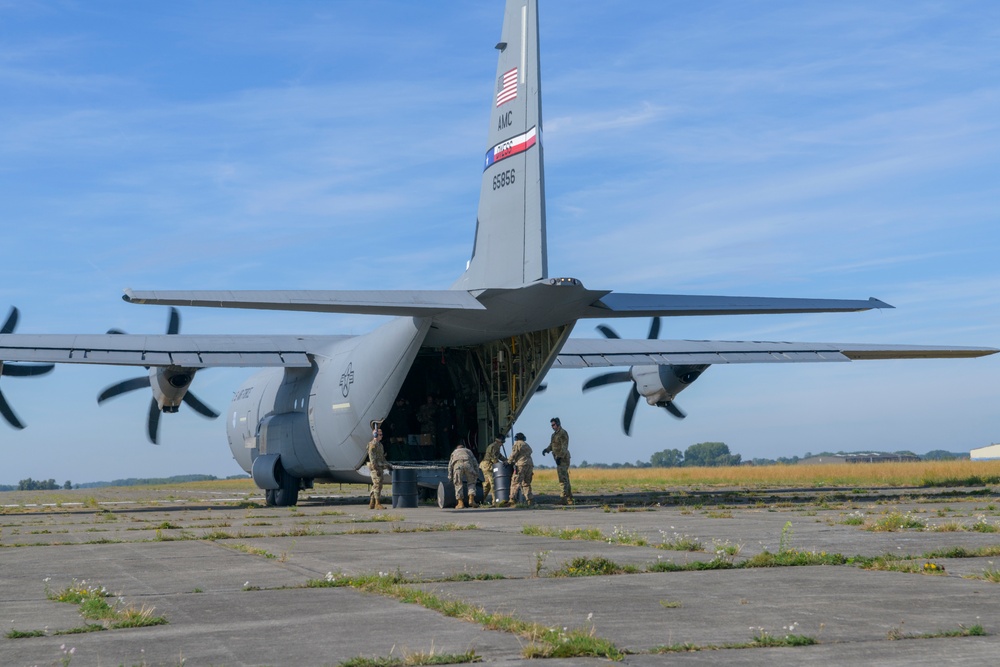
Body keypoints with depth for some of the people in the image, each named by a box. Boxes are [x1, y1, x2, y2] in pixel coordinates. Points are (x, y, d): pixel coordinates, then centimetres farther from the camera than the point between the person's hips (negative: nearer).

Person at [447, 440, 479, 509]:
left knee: (458, 484, 5)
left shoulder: (454, 452, 38)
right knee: (471, 483, 14)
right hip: (468, 464, 0)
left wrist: (450, 477, 30)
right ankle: (471, 499, -2)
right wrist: (476, 475, 27)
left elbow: (450, 465, 30)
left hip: (457, 464, 0)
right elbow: (474, 462, 27)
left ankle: (460, 503, -2)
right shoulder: (468, 451, 37)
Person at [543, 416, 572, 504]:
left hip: (563, 459, -10)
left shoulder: (563, 433, -12)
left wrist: (560, 457, -27)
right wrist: (546, 449, -2)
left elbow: (564, 447, -20)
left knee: (563, 479, -13)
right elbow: (551, 445, 19)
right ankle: (569, 499, 16)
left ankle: (564, 499, -17)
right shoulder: (554, 434, 17)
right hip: (559, 459, 10)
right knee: (565, 479, 11)